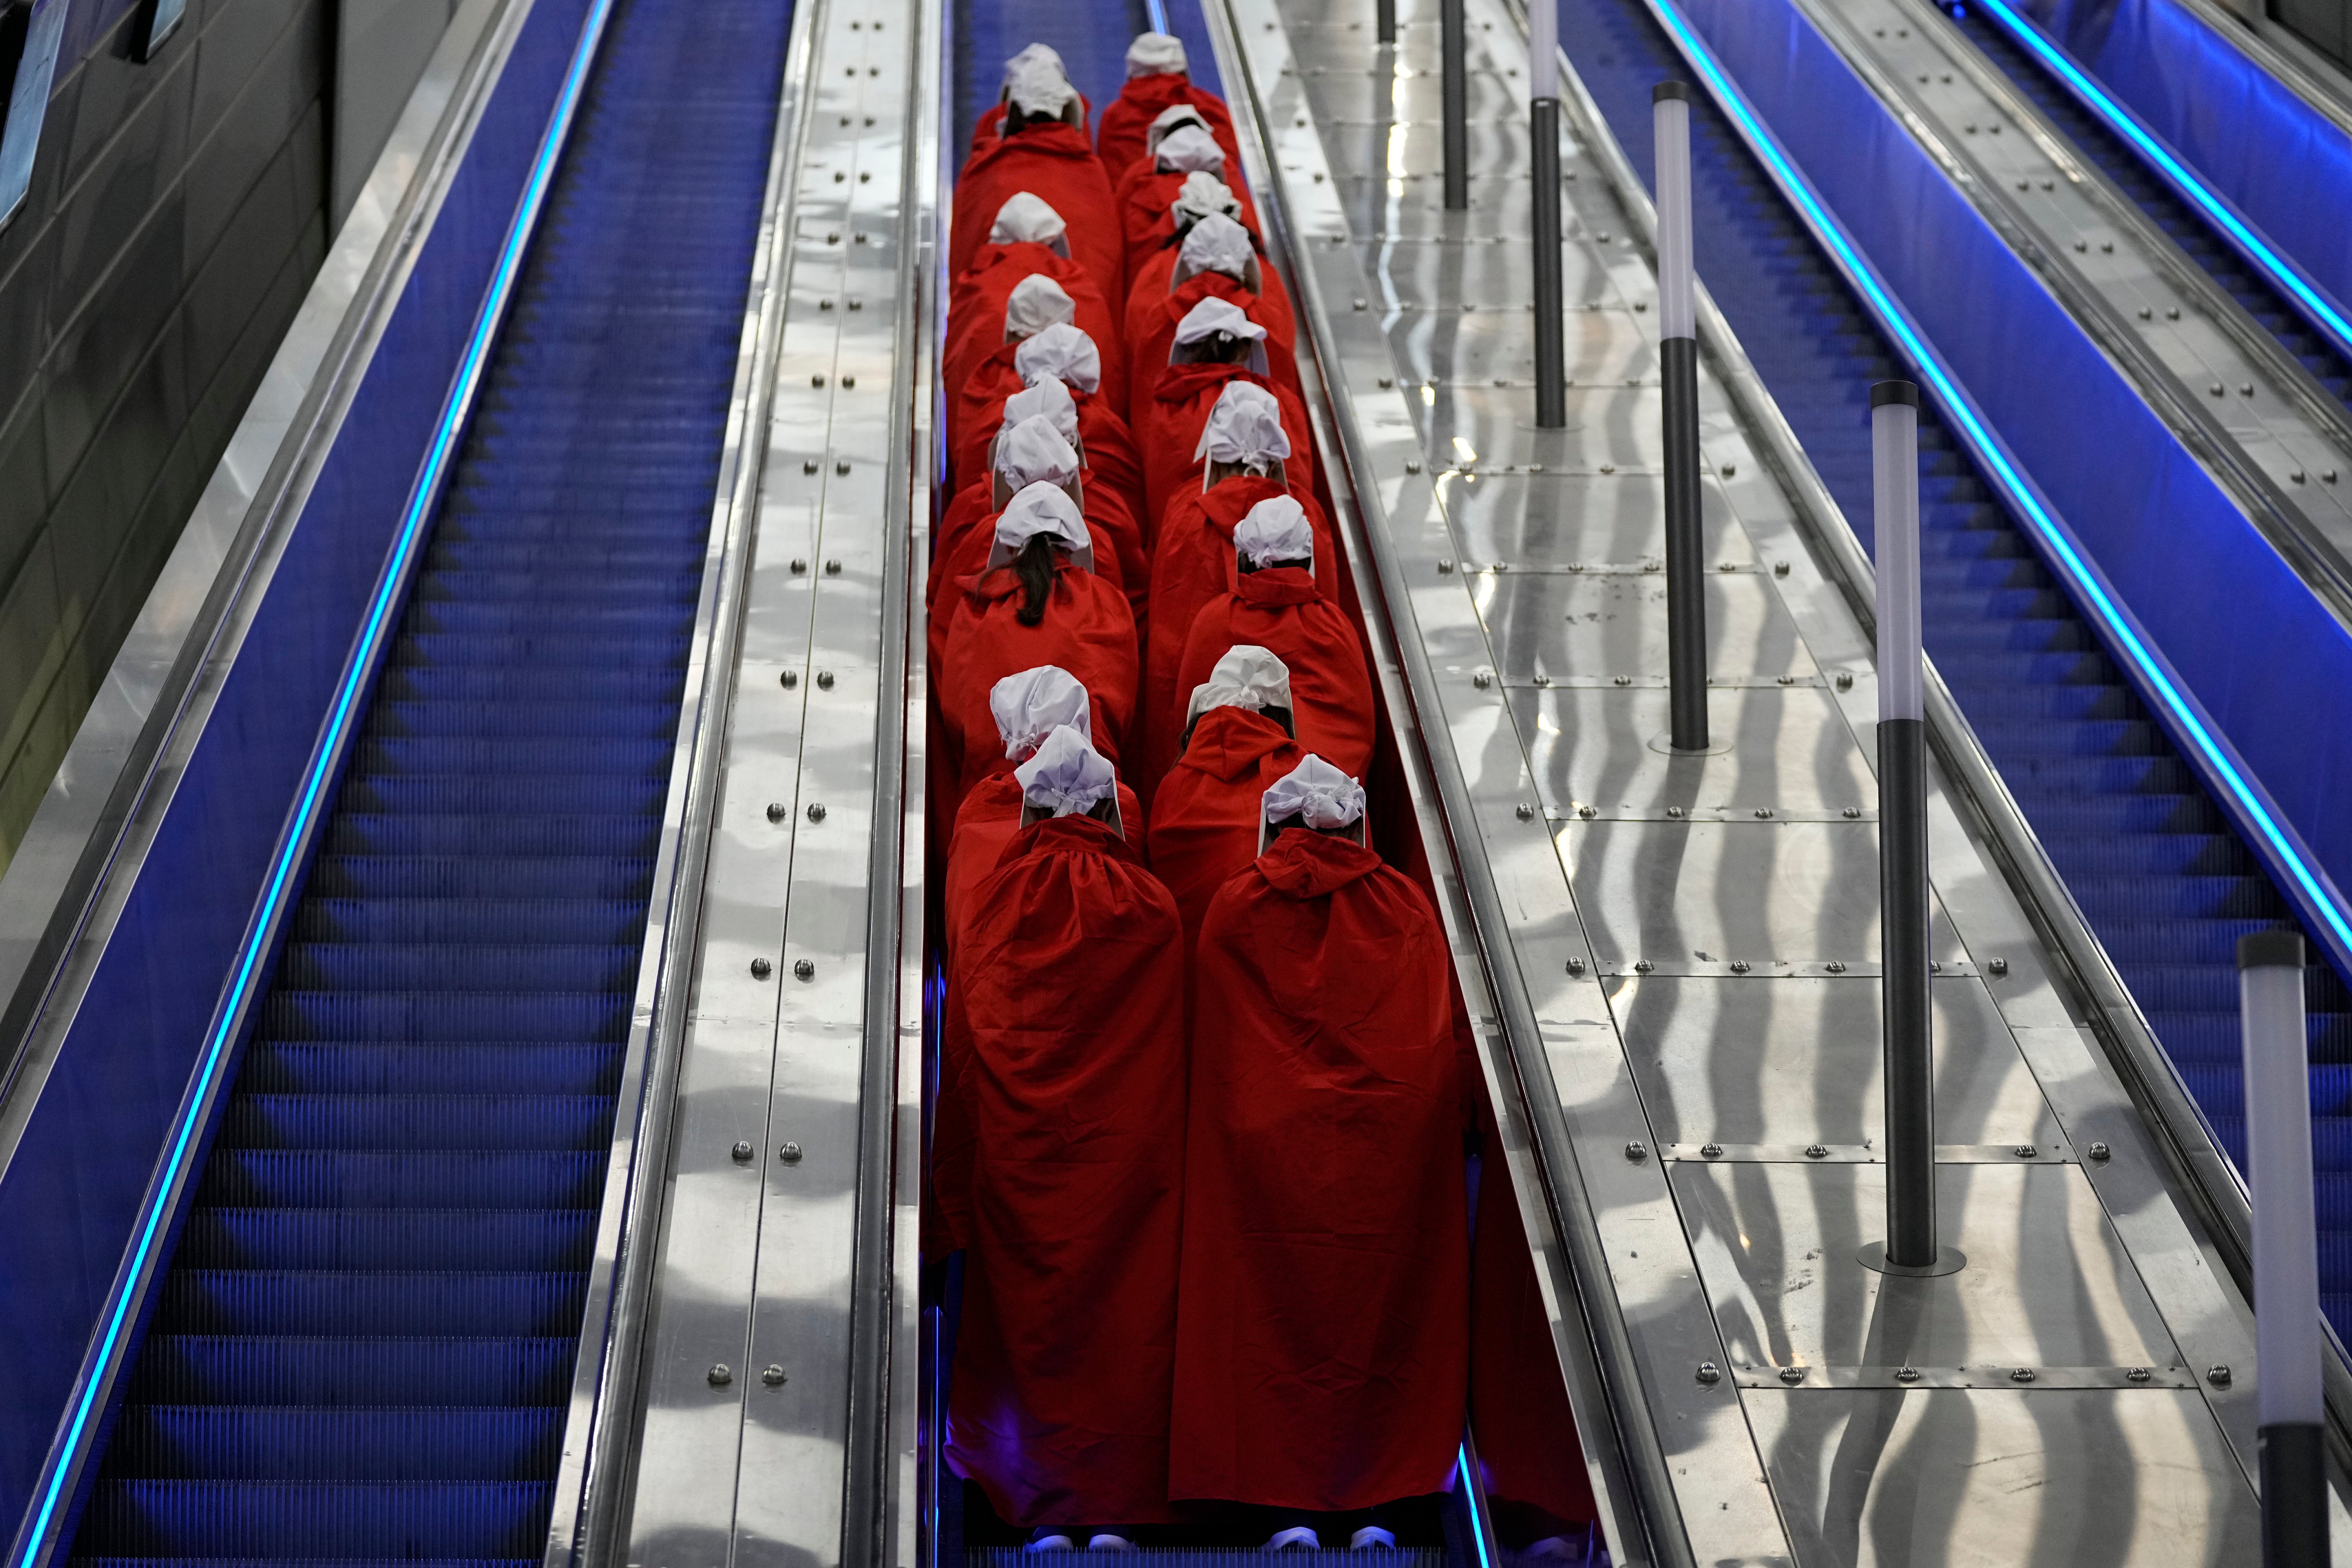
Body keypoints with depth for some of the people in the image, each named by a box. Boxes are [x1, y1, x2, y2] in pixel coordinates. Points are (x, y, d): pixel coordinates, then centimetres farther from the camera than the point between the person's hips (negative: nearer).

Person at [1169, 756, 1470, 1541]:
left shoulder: (1235, 909, 2)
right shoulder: (1406, 908, 4)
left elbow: (1212, 1057, 4)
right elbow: (1439, 1045, 5)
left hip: (1269, 1146, -1)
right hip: (1388, 1152, 1)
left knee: (1276, 1311, 3)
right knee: (1380, 1307, 6)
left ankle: (1291, 1503, 0)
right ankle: (1372, 1502, 6)